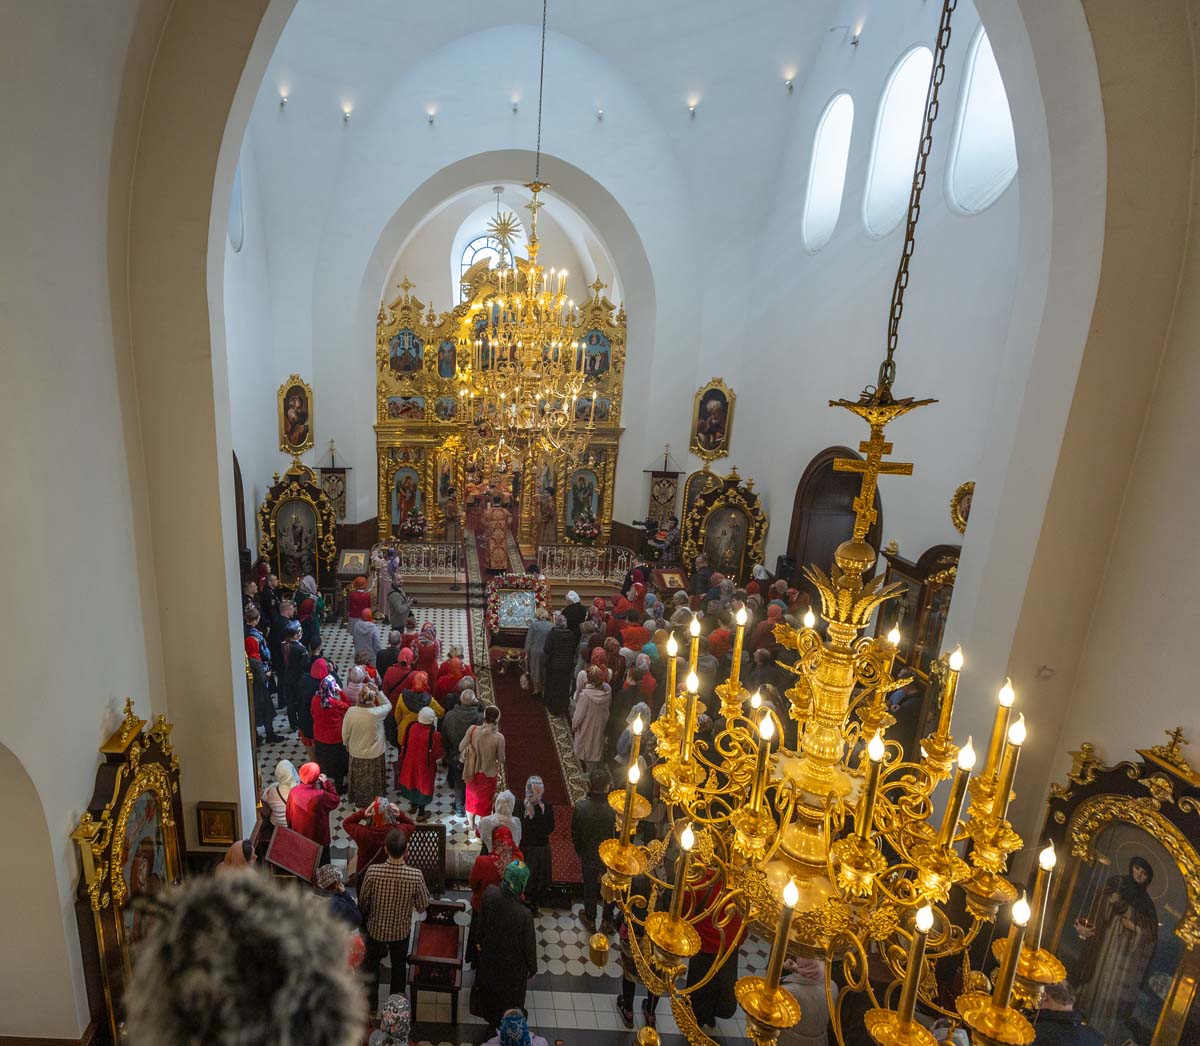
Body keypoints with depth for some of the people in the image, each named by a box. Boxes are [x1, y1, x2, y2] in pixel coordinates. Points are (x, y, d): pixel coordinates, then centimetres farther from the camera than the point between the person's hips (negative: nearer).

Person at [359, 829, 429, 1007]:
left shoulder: (372, 872, -30)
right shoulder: (415, 875, -31)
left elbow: (362, 901, -11)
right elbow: (423, 906, -16)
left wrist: (367, 916, 10)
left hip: (376, 928, 0)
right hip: (401, 930, 0)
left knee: (371, 963, 28)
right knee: (399, 966, 26)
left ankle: (371, 1003, 46)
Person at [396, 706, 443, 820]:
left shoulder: (411, 728, -17)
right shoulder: (434, 734, -30)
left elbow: (403, 746, -3)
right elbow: (437, 754, -18)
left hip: (410, 763, 4)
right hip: (425, 766, -4)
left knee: (413, 781, 26)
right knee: (423, 785, 16)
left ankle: (414, 805, 48)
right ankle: (421, 813, 31)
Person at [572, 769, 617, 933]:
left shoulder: (580, 807, -27)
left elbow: (575, 834, -12)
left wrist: (580, 852, 8)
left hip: (589, 856, 1)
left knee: (590, 887, 25)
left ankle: (590, 920, 46)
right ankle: (608, 921, 43)